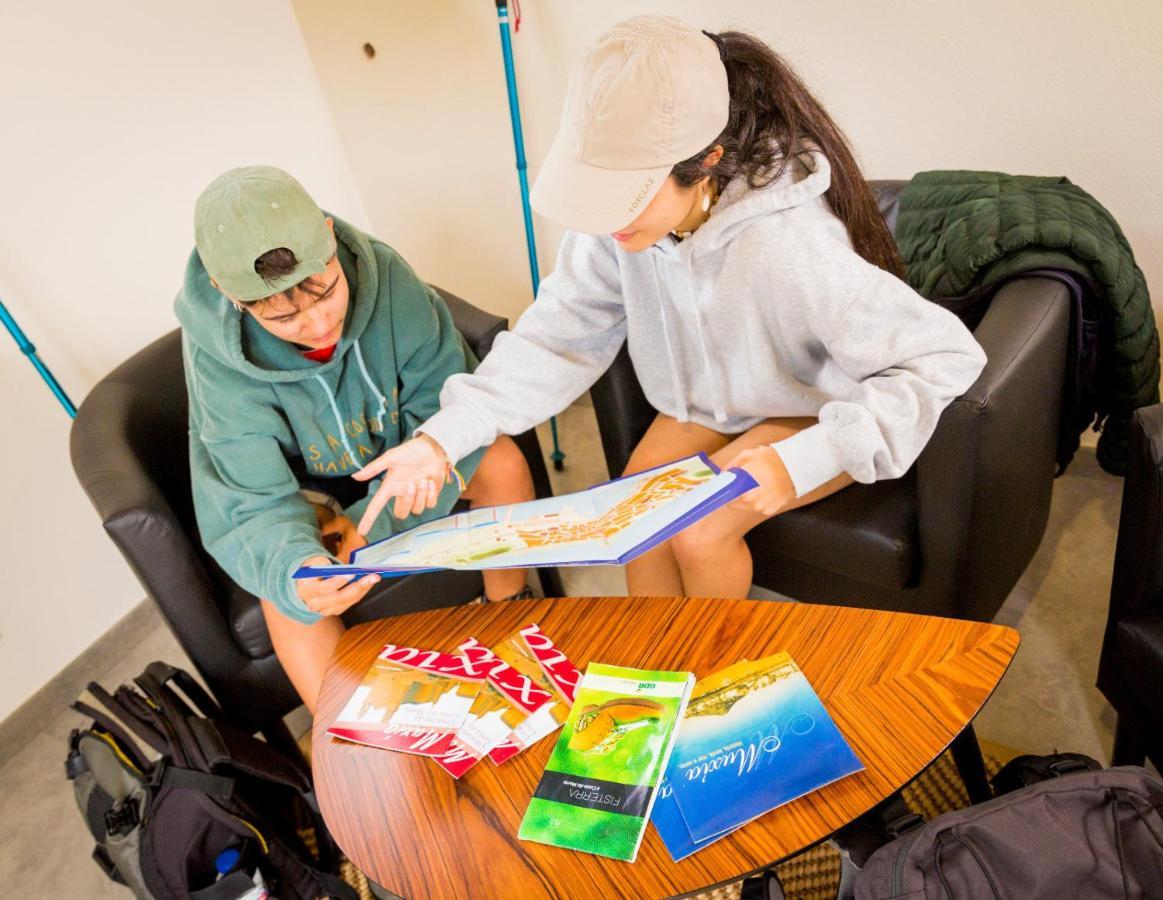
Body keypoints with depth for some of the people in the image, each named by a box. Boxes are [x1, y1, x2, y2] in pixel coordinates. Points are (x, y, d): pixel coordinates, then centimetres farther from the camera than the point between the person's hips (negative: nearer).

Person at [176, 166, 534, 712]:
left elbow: (442, 397, -21)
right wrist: (294, 573, -52)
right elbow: (255, 507, -28)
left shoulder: (380, 272, -27)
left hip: (395, 452, 2)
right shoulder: (216, 358, -29)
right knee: (287, 594, -28)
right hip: (307, 488, -1)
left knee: (502, 462, -21)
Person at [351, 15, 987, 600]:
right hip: (708, 401, 5)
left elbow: (948, 355, -30)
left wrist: (803, 461, -38)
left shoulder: (787, 245, -37)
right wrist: (443, 437, -27)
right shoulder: (622, 215, -21)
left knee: (700, 532, -19)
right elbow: (558, 335, -16)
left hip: (815, 412, -4)